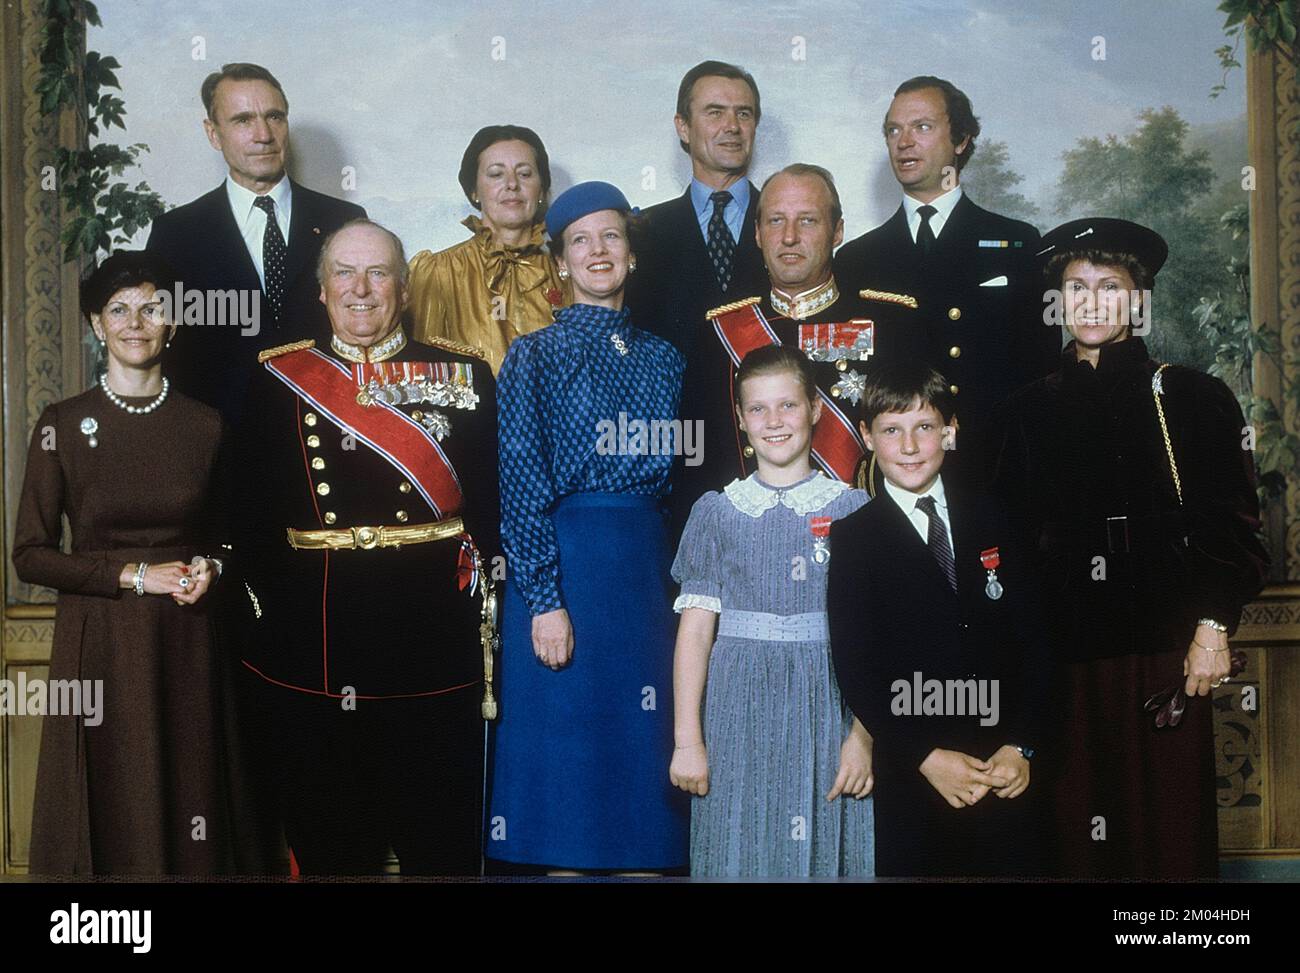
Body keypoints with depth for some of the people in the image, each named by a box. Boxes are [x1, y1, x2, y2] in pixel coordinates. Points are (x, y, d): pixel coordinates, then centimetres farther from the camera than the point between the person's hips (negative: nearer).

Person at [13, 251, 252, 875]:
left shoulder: (204, 426, 5)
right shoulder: (63, 425, -2)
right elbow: (30, 555, -4)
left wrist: (210, 568, -4)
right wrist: (134, 574, -12)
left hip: (186, 642, 2)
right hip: (100, 643, -2)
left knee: (189, 798, 6)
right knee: (109, 813, 4)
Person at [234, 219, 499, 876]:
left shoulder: (464, 377, 6)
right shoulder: (278, 379, 8)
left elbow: (490, 502, 3)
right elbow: (253, 509, 7)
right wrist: (273, 596, -3)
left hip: (430, 635, -1)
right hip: (310, 642, 1)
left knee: (439, 842, 7)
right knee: (324, 842, 10)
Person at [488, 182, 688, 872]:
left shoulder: (661, 358, 13)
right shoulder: (535, 355, 0)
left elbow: (670, 472, 15)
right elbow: (520, 484, -6)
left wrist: (675, 577, 6)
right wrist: (544, 598, -14)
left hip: (648, 564, 4)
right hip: (563, 562, -4)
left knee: (643, 741, 6)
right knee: (565, 735, 0)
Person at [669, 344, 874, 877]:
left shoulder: (853, 509, 2)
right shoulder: (717, 512, 4)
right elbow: (695, 630, 1)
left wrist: (863, 736, -8)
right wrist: (687, 740, -3)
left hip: (826, 708, 0)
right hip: (738, 713, 1)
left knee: (824, 850, 4)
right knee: (738, 852, 4)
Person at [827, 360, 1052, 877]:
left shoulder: (990, 520, 9)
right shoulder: (852, 539, 0)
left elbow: (1033, 640, 6)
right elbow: (854, 668, -5)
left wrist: (1021, 747, -4)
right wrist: (927, 758, -12)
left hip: (1011, 774, 3)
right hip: (912, 781, -2)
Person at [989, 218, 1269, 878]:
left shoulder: (1193, 398, 5)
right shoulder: (1031, 410, 11)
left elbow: (1233, 527, 1)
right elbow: (1010, 537, 12)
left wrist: (1213, 627, -9)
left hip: (1165, 647, -2)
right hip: (1064, 650, 2)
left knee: (1169, 821, 2)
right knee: (1077, 819, 4)